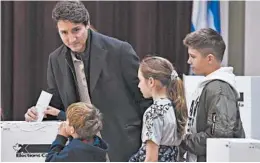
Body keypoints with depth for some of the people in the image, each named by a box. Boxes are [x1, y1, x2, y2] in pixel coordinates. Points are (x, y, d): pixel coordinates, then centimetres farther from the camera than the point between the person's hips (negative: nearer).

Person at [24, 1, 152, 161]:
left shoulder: (119, 50, -13)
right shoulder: (56, 60, 2)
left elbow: (145, 95, -6)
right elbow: (56, 103, 13)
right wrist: (39, 111, -9)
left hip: (123, 145, -4)